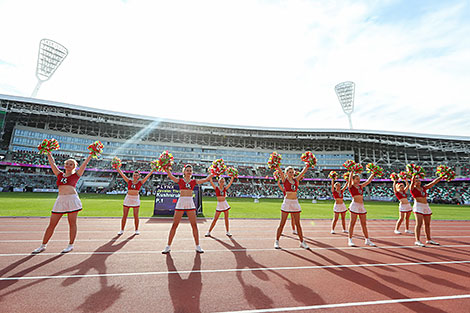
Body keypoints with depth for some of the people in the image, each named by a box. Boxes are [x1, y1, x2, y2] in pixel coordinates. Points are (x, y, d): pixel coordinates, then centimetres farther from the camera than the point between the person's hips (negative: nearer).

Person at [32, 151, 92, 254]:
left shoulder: (76, 175, 7)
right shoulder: (60, 174, 17)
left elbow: (85, 163, 5)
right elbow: (52, 163, 21)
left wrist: (91, 154, 5)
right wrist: (48, 152, 23)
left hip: (72, 199, -4)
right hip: (60, 200, 4)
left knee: (72, 223, 2)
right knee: (51, 224, 9)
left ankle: (71, 245, 13)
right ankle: (43, 245, 24)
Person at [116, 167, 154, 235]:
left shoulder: (140, 182, 1)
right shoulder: (129, 181, 4)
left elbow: (148, 175, -3)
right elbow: (122, 174, 2)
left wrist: (153, 169, -8)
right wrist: (117, 167, -2)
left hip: (136, 199, -1)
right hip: (128, 198, 1)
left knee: (136, 216, 3)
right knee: (124, 216, 6)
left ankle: (137, 230, 17)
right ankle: (122, 230, 20)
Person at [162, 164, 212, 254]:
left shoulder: (194, 181, 8)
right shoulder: (180, 180, 5)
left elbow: (206, 180, 0)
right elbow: (171, 176, -11)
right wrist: (167, 169, -25)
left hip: (190, 203, 1)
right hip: (181, 203, -1)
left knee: (194, 225, 2)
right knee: (174, 225, 2)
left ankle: (197, 246, 14)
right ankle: (168, 246, 17)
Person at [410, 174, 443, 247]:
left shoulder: (424, 188, 16)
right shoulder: (413, 188, -1)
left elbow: (433, 182, 14)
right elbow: (412, 182, -20)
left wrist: (441, 177, 8)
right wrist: (414, 176, -35)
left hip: (426, 206, 7)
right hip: (418, 206, -7)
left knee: (427, 224, 12)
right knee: (419, 224, -11)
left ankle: (429, 239, 25)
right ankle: (417, 241, -10)